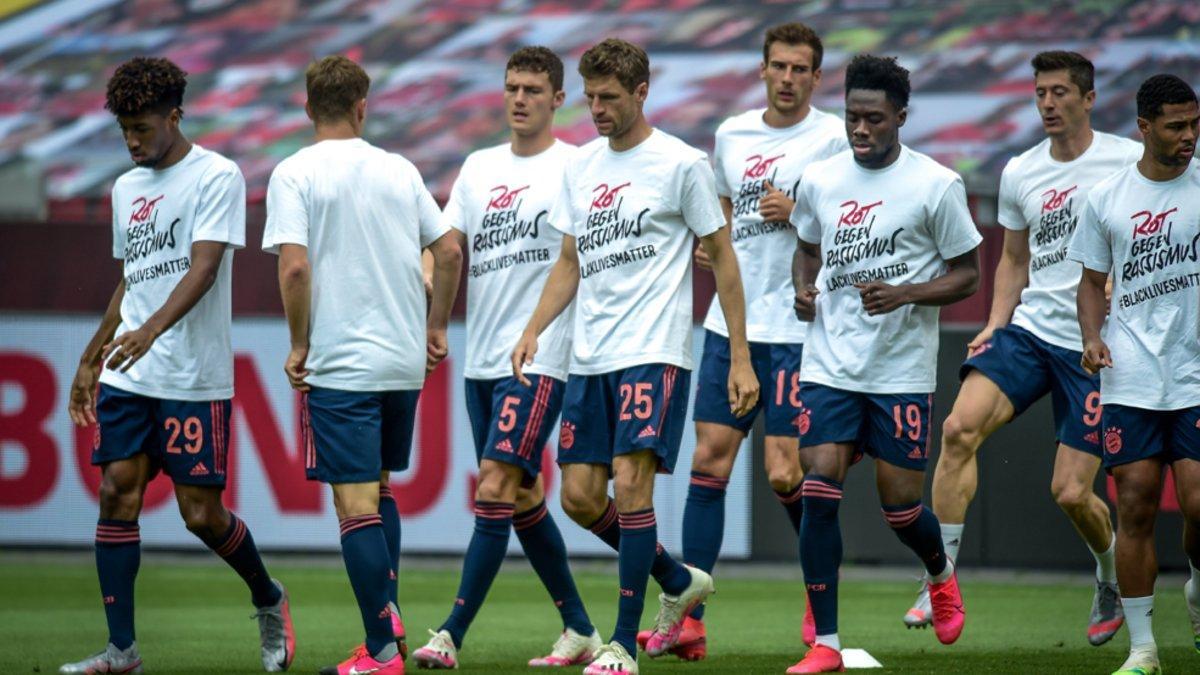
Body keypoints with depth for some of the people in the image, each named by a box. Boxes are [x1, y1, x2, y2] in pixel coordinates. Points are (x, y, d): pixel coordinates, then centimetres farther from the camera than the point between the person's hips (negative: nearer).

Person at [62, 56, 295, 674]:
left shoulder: (217, 177, -6)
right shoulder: (126, 188, 16)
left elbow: (204, 267, -18)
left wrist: (152, 328, -32)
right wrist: (91, 360, 25)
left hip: (194, 379, -6)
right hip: (128, 376, 6)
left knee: (201, 512, -5)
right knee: (117, 494, -4)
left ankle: (268, 601, 22)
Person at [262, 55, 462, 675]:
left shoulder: (294, 174, -6)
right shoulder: (399, 170, 7)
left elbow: (295, 267, -16)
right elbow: (449, 252, 9)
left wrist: (300, 346, -5)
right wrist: (436, 328, 21)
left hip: (340, 365, -5)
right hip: (404, 362, 5)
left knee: (356, 504, -5)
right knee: (380, 490, 22)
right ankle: (389, 618, 16)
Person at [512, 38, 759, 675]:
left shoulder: (681, 164, -4)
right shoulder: (579, 167, 12)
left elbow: (721, 257, 0)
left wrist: (740, 357, -3)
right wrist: (534, 329, 3)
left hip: (654, 352, -6)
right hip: (589, 356, 7)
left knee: (630, 481, -16)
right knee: (580, 496, 3)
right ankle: (680, 582, 27)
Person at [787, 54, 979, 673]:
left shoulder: (937, 186, -7)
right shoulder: (818, 180, 5)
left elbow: (967, 274, -1)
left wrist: (904, 294, -17)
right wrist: (804, 289, 2)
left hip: (903, 371, -3)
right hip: (829, 362, 3)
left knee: (900, 505, 2)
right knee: (818, 489, -11)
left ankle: (941, 573, 39)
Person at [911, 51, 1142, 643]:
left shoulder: (1129, 161, -4)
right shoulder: (1019, 173, 10)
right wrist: (994, 326, 8)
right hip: (1028, 329, 4)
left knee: (1071, 493, -6)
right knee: (959, 427, -21)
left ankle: (1113, 576, 28)